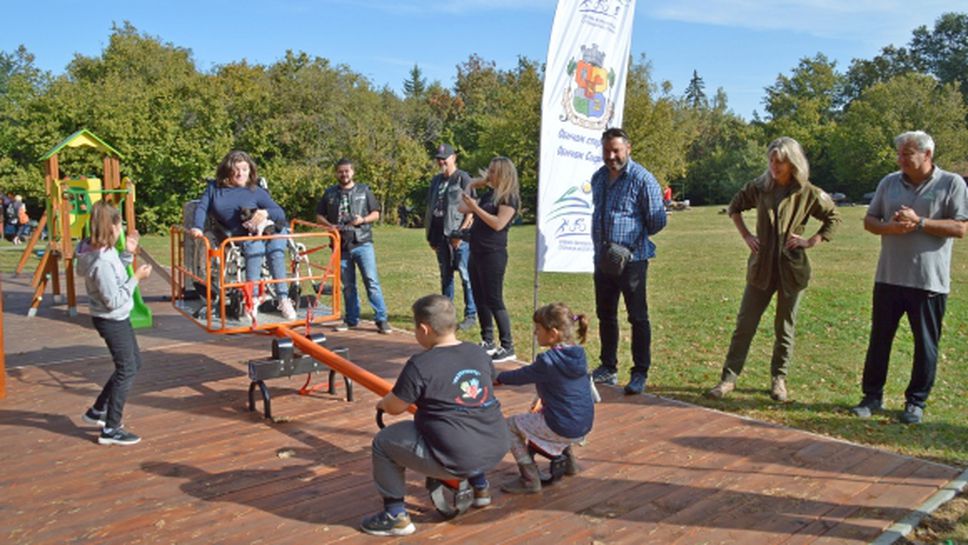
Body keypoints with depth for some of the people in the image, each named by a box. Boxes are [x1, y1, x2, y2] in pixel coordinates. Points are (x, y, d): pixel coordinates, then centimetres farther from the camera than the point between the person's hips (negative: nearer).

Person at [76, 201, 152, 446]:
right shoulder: (102, 262, -29)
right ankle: (110, 430, 14)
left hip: (117, 318, 10)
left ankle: (97, 411, 34)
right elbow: (114, 300, -25)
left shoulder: (102, 251, -1)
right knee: (126, 371, 3)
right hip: (112, 321, -10)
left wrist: (127, 254, 2)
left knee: (134, 362, 22)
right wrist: (136, 278, -19)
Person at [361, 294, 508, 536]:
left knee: (383, 442, 12)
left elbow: (394, 407, -2)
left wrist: (381, 403, 22)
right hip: (495, 450, 7)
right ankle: (480, 486, 42)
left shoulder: (420, 365, -12)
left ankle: (395, 516, 14)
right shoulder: (479, 354, 7)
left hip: (455, 459, -7)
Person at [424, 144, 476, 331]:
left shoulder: (463, 178, -4)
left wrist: (462, 232, -16)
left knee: (466, 275, -6)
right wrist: (430, 234, 14)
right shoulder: (436, 181, 17)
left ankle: (471, 315, 0)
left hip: (458, 235, -7)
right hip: (440, 235, 7)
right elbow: (430, 208, 20)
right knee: (445, 276, 13)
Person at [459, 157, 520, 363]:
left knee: (494, 301, -8)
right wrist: (470, 187, 17)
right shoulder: (489, 195, 15)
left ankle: (508, 348, -1)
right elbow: (462, 208, 21)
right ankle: (488, 342, 20)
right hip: (476, 253, 9)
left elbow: (498, 224, -22)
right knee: (480, 299, 11)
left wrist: (475, 207, -20)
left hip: (493, 255, -9)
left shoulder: (510, 197, -9)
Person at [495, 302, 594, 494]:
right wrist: (542, 398, 22)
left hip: (562, 429, -8)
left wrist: (496, 377, 9)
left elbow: (521, 376, -7)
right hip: (584, 426, 8)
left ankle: (530, 480, 6)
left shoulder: (548, 361, -20)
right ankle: (567, 459, 39)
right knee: (540, 412, 36)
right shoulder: (578, 354, 2)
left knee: (509, 425, 6)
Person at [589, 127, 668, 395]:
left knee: (638, 317, 1)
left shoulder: (642, 179, -11)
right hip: (603, 258, 7)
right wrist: (600, 242, 14)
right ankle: (608, 368, 28)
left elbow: (657, 221, -8)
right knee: (605, 315, 15)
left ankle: (640, 373, 11)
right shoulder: (598, 177, 11)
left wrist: (633, 238, 0)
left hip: (632, 259, -7)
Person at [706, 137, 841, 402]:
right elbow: (734, 207, 17)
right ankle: (729, 377, 9)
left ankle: (779, 380, 23)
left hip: (792, 268, -1)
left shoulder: (808, 193, -4)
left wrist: (811, 241, -3)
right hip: (761, 267, 1)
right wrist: (746, 235, 6)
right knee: (745, 324, 2)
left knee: (785, 328, 9)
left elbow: (834, 218, 8)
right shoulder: (759, 187, 0)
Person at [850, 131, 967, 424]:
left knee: (926, 344, 7)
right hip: (889, 277, 3)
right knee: (879, 339, 8)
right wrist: (889, 227, -11)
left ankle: (916, 401, 21)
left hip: (929, 280, -3)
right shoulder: (889, 182, 7)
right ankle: (872, 396, 19)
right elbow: (869, 220, 10)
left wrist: (919, 222, -18)